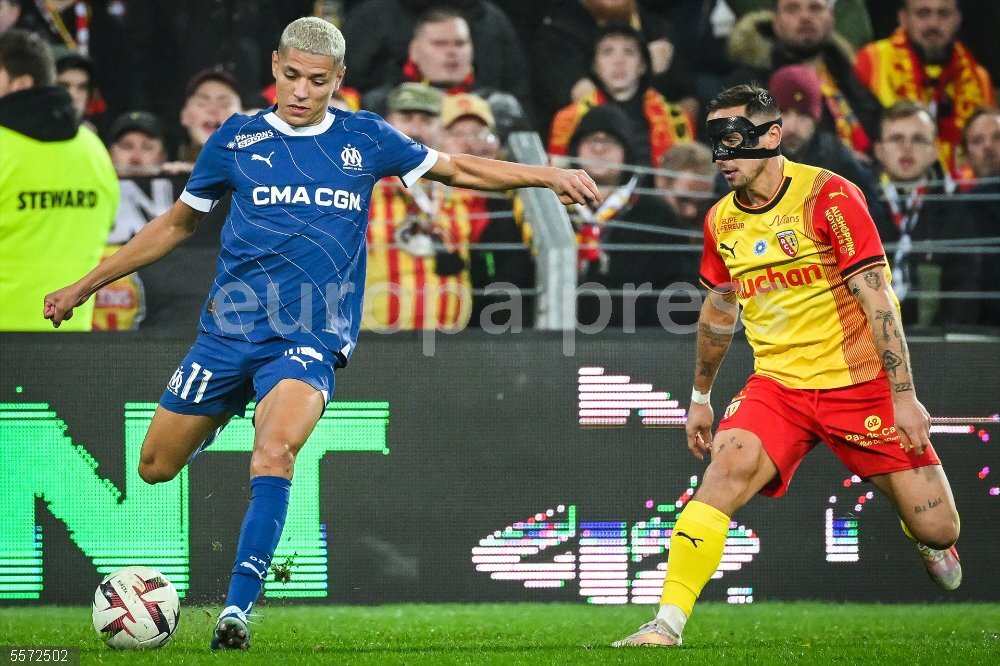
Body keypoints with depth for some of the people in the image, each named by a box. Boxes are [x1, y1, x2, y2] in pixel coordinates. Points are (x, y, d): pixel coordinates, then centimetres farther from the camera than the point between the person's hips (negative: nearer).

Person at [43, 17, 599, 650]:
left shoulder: (365, 139, 5)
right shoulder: (236, 139, 5)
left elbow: (457, 168, 16)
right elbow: (176, 224, 17)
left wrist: (546, 174, 7)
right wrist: (84, 286, 19)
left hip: (311, 338, -2)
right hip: (229, 328, 2)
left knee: (275, 450, -30)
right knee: (156, 468, 5)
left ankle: (238, 608, -31)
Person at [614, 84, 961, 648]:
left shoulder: (828, 195, -13)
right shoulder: (722, 220, 4)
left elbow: (878, 300, -14)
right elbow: (719, 311, 20)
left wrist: (904, 395, -19)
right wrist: (701, 397, 26)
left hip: (860, 383, -3)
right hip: (779, 384, 3)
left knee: (936, 530, -2)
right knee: (728, 466, -27)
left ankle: (929, 539, 38)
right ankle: (669, 622, -29)